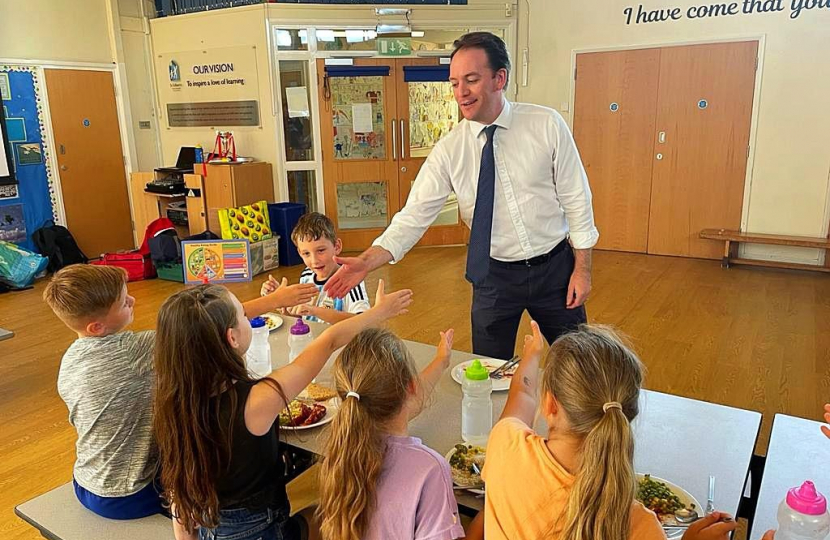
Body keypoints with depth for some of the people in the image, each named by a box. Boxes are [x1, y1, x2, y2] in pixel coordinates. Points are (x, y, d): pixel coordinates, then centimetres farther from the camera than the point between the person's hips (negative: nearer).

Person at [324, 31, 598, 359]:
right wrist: (366, 262, -26)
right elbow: (415, 215, -13)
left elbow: (576, 198, -5)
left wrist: (582, 268, -5)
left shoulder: (547, 125, -10)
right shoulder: (449, 149, -9)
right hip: (494, 275, 0)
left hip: (555, 267, 0)